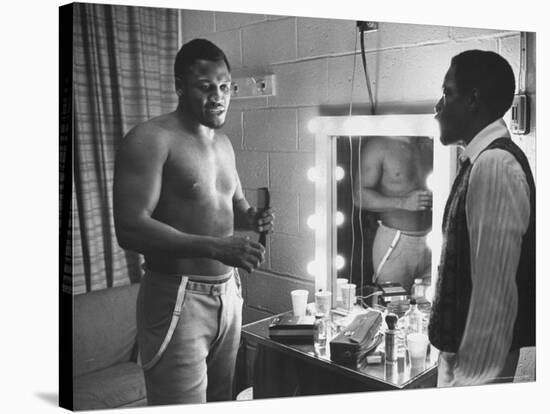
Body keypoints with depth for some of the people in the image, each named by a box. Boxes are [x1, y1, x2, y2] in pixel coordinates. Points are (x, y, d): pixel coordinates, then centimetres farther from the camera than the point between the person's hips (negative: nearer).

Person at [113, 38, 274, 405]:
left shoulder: (223, 142, 12)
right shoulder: (151, 140, -12)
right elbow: (130, 229, -21)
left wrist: (254, 218, -1)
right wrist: (214, 247, -28)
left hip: (228, 292, 7)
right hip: (177, 299, -7)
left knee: (223, 399, 14)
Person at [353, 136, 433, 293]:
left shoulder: (429, 145, 10)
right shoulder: (378, 146, -7)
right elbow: (359, 196, -13)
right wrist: (403, 203, -23)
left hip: (429, 238, 5)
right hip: (394, 243, -5)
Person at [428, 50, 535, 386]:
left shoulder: (495, 165, -21)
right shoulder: (483, 161, 7)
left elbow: (495, 291, -23)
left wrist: (470, 378, -19)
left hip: (481, 365, -8)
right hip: (462, 353, 8)